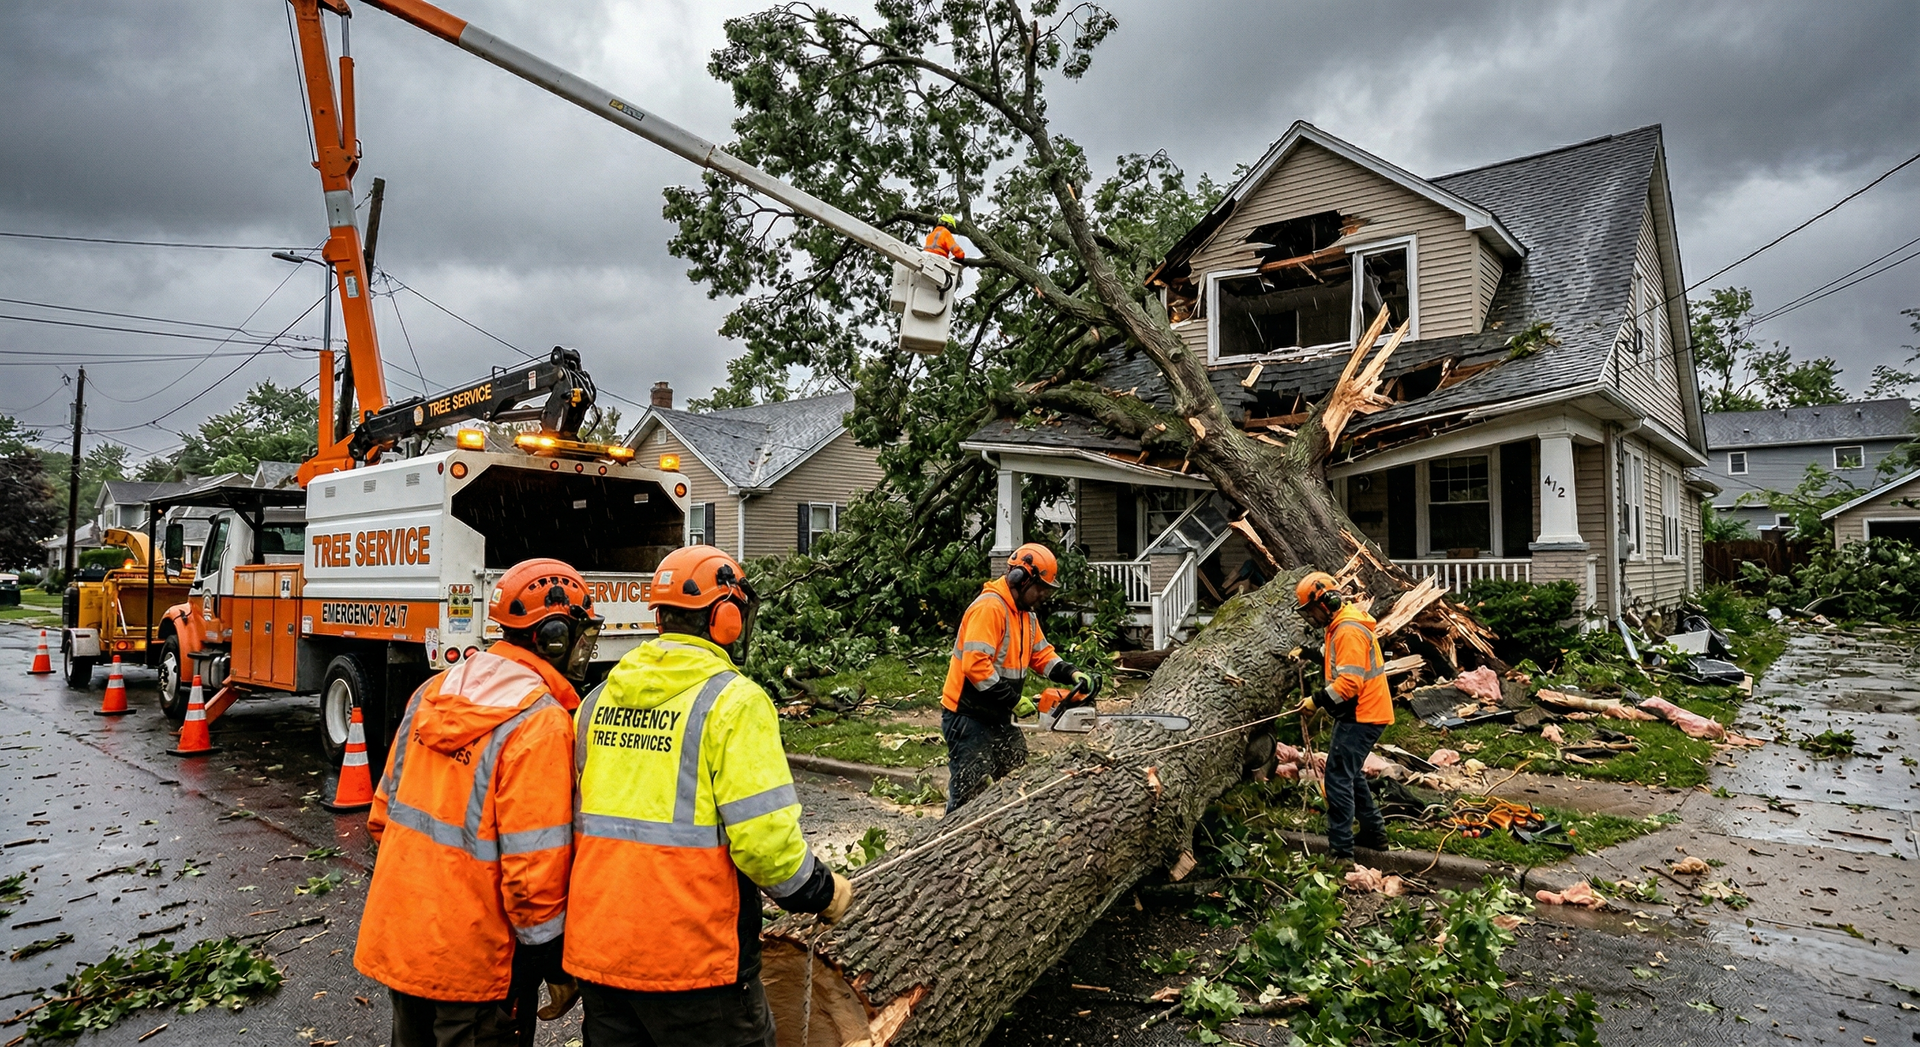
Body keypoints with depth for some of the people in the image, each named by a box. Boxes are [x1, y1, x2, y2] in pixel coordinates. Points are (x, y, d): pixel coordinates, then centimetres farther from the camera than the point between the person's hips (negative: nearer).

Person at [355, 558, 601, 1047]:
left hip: (398, 938, 7)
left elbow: (385, 810, 9)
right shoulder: (540, 723, -22)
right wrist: (555, 965, -10)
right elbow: (533, 867, -22)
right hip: (473, 962, -7)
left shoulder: (433, 691, 1)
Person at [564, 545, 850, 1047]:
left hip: (597, 950, 6)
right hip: (692, 964, -6)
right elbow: (764, 837, -20)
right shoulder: (733, 700, -15)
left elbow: (570, 817, 12)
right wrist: (824, 893, -3)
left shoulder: (598, 699, 5)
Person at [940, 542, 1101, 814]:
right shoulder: (989, 608, -21)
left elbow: (1041, 654, 15)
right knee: (968, 795, -2)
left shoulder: (1026, 613, 11)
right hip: (968, 718, -10)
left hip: (999, 717, 10)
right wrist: (1014, 700, -22)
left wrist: (1073, 675, -3)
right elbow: (975, 666, -28)